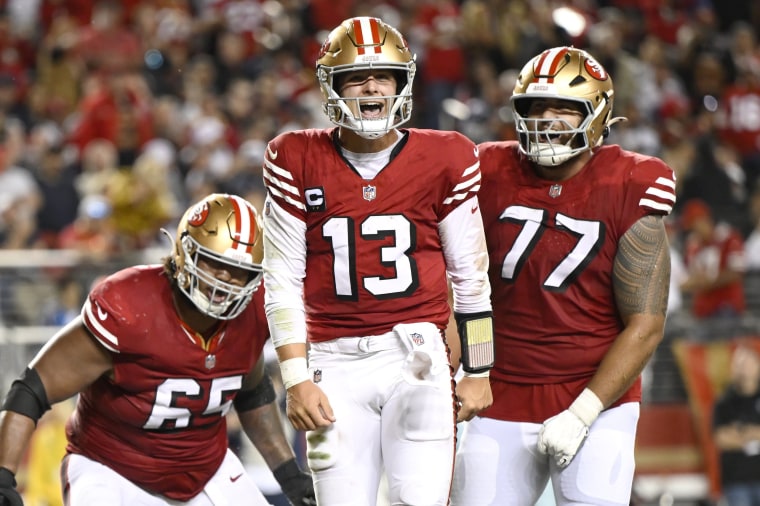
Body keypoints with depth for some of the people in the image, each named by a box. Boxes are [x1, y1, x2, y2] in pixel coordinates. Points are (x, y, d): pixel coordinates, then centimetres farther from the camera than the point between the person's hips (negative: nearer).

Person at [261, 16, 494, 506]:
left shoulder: (443, 160, 2)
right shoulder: (298, 162, 2)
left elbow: (471, 276, 9)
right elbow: (282, 281, 4)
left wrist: (478, 372, 10)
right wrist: (297, 380, -2)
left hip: (415, 355, -1)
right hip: (336, 364, 1)